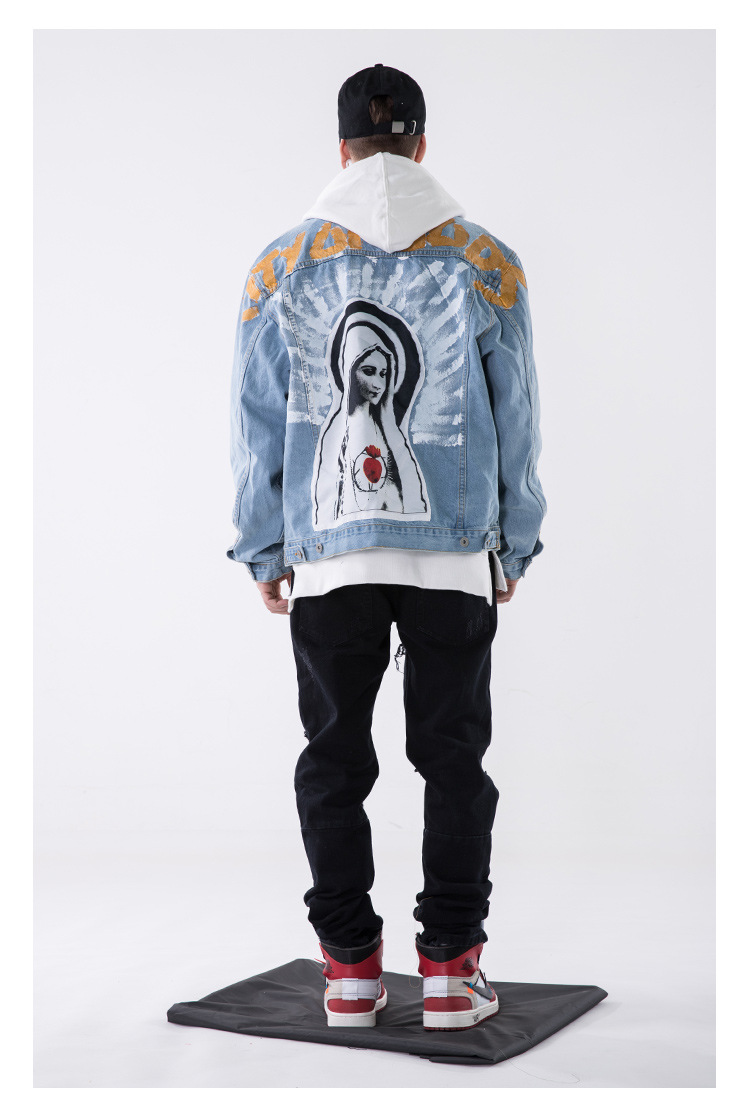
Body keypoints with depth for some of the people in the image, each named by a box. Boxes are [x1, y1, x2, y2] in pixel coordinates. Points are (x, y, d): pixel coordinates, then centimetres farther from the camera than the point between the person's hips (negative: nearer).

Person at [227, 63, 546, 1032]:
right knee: (453, 761, 8)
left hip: (326, 554, 1)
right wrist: (514, 544, 14)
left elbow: (256, 423, 4)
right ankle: (449, 968, 11)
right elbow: (516, 421, 4)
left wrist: (264, 550, 12)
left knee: (334, 763, 11)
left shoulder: (283, 265, 2)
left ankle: (350, 968, 17)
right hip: (455, 553, 0)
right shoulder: (485, 264, 1)